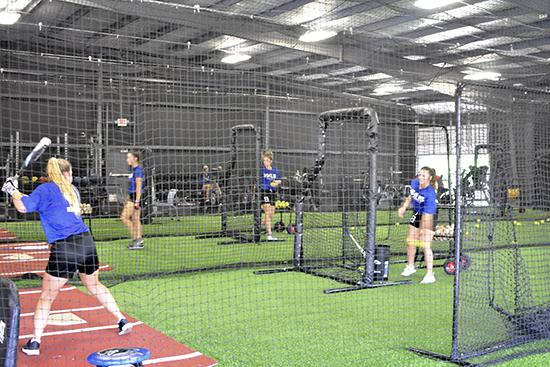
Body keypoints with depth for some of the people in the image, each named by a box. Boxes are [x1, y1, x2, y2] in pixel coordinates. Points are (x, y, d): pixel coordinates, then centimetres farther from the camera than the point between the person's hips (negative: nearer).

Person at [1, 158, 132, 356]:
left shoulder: (46, 189, 1)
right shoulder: (73, 190, 18)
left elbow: (23, 206, -8)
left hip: (64, 248, -5)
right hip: (87, 243, 5)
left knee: (47, 296, 7)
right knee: (95, 286, 26)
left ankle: (35, 342, 4)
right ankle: (122, 321, 29)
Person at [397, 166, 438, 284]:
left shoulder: (430, 194, -32)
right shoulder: (414, 183, -13)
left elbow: (427, 216, -35)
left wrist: (424, 230, -40)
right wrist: (404, 207, 3)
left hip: (429, 217, -7)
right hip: (416, 214, 7)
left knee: (425, 245, -13)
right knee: (410, 242, 15)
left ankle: (430, 274, -6)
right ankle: (410, 266, 36)